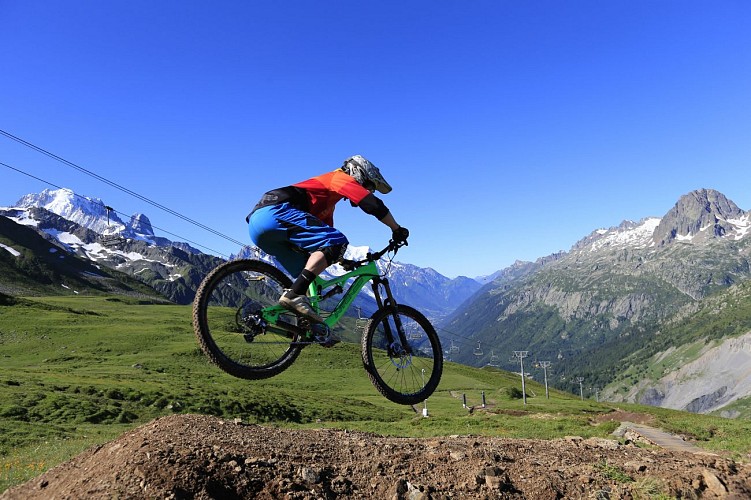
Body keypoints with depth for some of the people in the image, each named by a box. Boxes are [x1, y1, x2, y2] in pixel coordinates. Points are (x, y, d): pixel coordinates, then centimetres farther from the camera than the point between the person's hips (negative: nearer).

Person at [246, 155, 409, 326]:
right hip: (274, 213, -10)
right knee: (337, 241, -19)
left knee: (307, 277, 15)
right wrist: (397, 230, 6)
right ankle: (294, 296, -27)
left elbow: (321, 238, 36)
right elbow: (373, 205, -3)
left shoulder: (328, 202, 33)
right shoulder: (340, 178, 7)